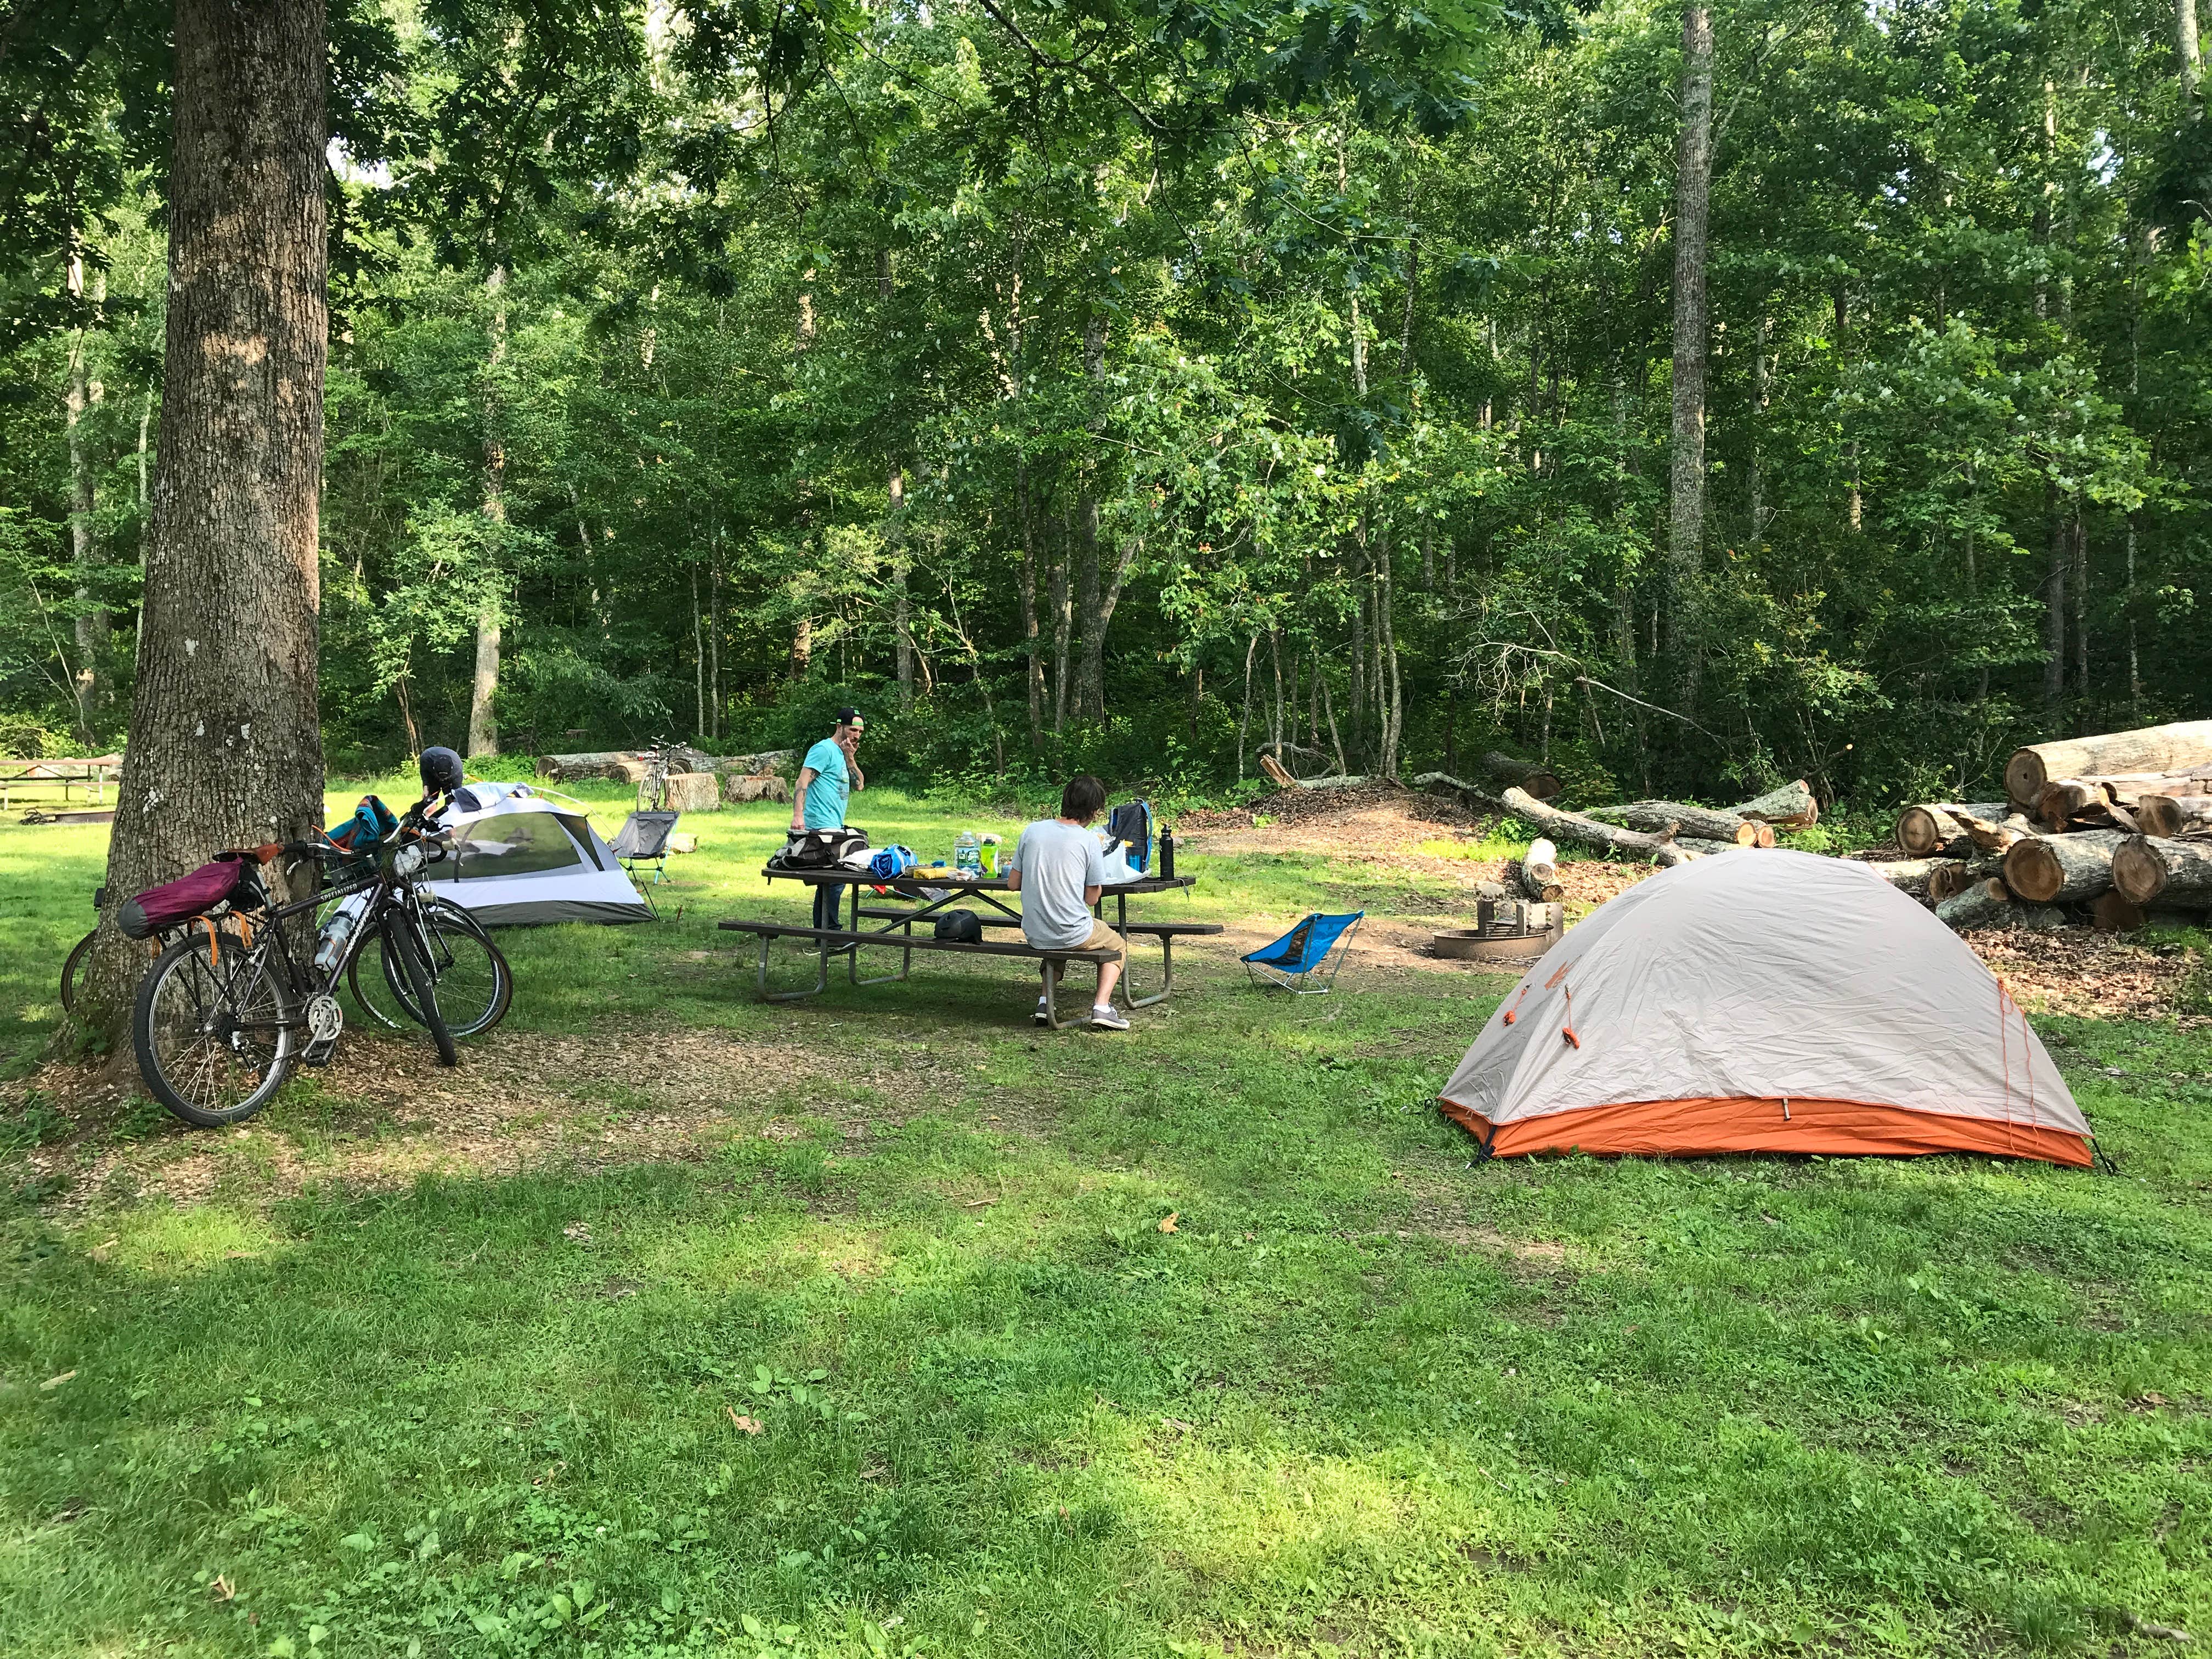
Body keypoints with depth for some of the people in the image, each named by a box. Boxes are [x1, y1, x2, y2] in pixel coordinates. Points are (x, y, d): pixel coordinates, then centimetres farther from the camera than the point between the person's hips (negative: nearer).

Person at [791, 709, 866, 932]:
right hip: (822, 827, -10)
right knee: (835, 880, -11)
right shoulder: (824, 750, -9)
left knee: (828, 881, 13)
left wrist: (850, 758, 2)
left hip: (835, 828, 10)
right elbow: (802, 782, -17)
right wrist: (798, 815, -29)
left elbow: (859, 785, 15)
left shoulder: (844, 754, 20)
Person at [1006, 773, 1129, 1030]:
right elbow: (1092, 898, -7)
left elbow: (1013, 883, 4)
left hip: (1034, 935, 4)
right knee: (1118, 945, 26)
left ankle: (1046, 1000, 21)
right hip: (1073, 934, -4)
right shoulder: (1088, 840, -12)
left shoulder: (1032, 831, -2)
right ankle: (1102, 1006, 6)